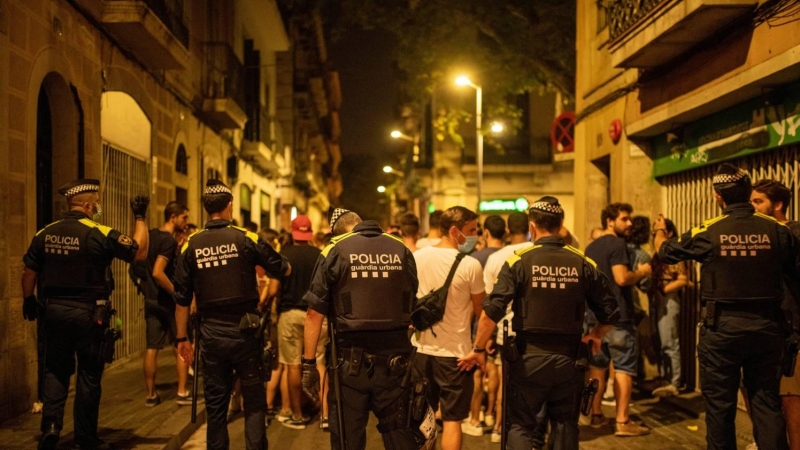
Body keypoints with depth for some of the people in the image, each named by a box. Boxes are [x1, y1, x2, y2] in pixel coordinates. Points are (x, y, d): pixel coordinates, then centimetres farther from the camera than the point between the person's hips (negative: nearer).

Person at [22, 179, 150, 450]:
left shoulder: (45, 233, 3)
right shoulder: (100, 234, -12)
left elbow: (28, 272, 9)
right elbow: (140, 253, -9)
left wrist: (29, 301, 24)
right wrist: (140, 218, -1)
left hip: (54, 310, 4)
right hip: (88, 313, -4)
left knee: (56, 370, 17)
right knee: (89, 375, 7)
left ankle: (51, 425, 2)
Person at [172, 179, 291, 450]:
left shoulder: (191, 246, 1)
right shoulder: (246, 239, -6)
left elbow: (182, 299, 4)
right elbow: (284, 270, 2)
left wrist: (182, 338, 12)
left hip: (211, 334, 2)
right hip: (244, 332, -2)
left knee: (215, 404, 11)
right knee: (254, 401, 7)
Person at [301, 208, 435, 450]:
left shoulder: (334, 251, -2)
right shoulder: (401, 249, 7)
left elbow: (314, 314, -6)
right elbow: (415, 307, 10)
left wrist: (309, 363, -1)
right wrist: (415, 358, 18)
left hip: (351, 360, -2)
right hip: (395, 359, 3)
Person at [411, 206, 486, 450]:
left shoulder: (416, 257, -2)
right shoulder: (470, 265, -16)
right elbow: (480, 310, -5)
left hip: (421, 348, 5)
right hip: (455, 351, -4)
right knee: (452, 419, 5)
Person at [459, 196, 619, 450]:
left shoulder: (519, 261, -8)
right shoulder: (583, 264, -1)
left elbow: (492, 310, -14)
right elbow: (610, 312, 5)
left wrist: (479, 349, -3)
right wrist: (596, 336, 24)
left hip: (529, 357, -2)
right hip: (569, 359, 3)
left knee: (519, 424, 10)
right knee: (565, 425, 17)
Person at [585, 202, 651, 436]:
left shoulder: (591, 247, 14)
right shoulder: (617, 244, -12)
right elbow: (622, 278, -23)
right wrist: (641, 272, -8)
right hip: (617, 316, -8)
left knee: (597, 366, 13)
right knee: (623, 368, -3)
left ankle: (596, 414, 18)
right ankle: (622, 421, -3)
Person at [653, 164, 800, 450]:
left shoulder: (707, 232, -8)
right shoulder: (777, 230, -3)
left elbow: (666, 252, 9)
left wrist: (660, 230, 31)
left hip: (723, 327, -2)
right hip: (768, 326, 2)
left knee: (719, 402, 10)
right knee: (767, 401, 11)